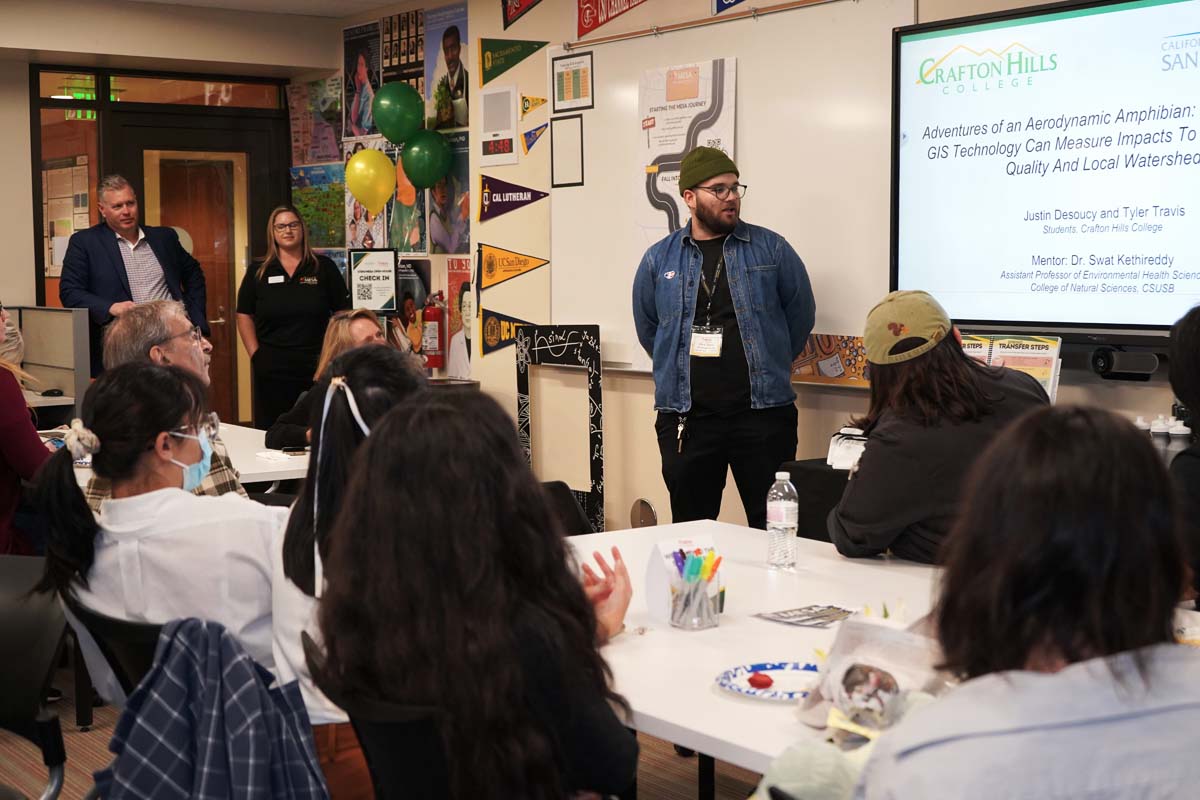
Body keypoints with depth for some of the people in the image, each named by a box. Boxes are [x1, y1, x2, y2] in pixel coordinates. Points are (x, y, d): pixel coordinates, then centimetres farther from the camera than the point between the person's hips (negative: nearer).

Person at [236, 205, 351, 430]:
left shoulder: (324, 268, 5)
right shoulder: (258, 272, 7)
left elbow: (343, 313, 5)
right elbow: (244, 316, 8)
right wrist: (255, 354, -1)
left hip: (316, 367, 0)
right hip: (271, 369, 1)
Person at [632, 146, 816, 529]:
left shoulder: (771, 249, 2)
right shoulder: (659, 260, 6)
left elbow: (800, 314, 9)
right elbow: (647, 328, 17)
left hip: (763, 412, -1)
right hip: (685, 416, 1)